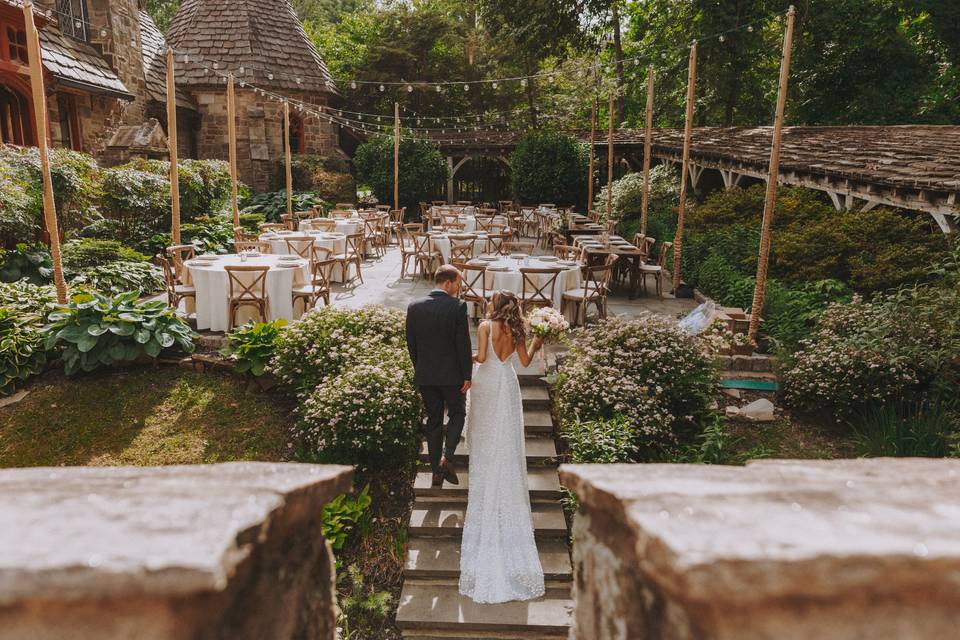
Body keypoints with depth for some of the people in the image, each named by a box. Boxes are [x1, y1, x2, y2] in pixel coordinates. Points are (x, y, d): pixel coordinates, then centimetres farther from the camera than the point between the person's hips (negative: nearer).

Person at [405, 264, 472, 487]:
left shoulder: (414, 307, 1)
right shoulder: (458, 306, -12)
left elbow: (411, 343, 5)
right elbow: (463, 343, -12)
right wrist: (467, 375, -5)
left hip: (425, 375, 4)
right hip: (452, 373, -4)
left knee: (433, 420, 13)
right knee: (457, 413, 17)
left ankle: (436, 472, 17)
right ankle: (447, 457, -2)